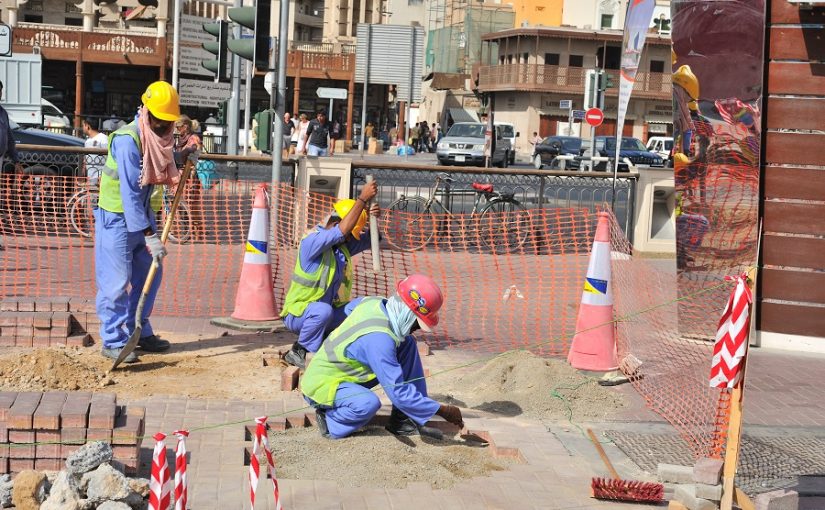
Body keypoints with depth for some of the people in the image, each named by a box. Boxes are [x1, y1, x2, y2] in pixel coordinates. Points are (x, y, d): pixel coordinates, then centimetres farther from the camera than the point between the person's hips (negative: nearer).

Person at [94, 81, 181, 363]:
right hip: (117, 216, -8)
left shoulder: (160, 136, 2)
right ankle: (113, 341, 3)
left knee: (149, 273, 11)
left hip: (144, 213, 8)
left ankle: (139, 332, 23)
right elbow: (129, 193, -27)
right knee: (117, 281, -6)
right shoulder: (127, 140, -24)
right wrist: (149, 236, -29)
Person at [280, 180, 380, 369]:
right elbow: (342, 231, -33)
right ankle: (298, 353, -18)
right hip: (298, 315, -8)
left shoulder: (343, 245, 8)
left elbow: (369, 240, 12)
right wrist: (363, 199, -33)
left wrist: (374, 219, -10)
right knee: (323, 311, -39)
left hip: (325, 313, 8)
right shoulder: (311, 241, -20)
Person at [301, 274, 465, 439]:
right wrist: (443, 410, -24)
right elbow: (399, 393, -32)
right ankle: (331, 421, -8)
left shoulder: (375, 302, -10)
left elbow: (350, 308, 17)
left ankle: (403, 419, 3)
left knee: (407, 344, -1)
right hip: (321, 385, -9)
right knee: (369, 403, -40)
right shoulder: (378, 339, -34)